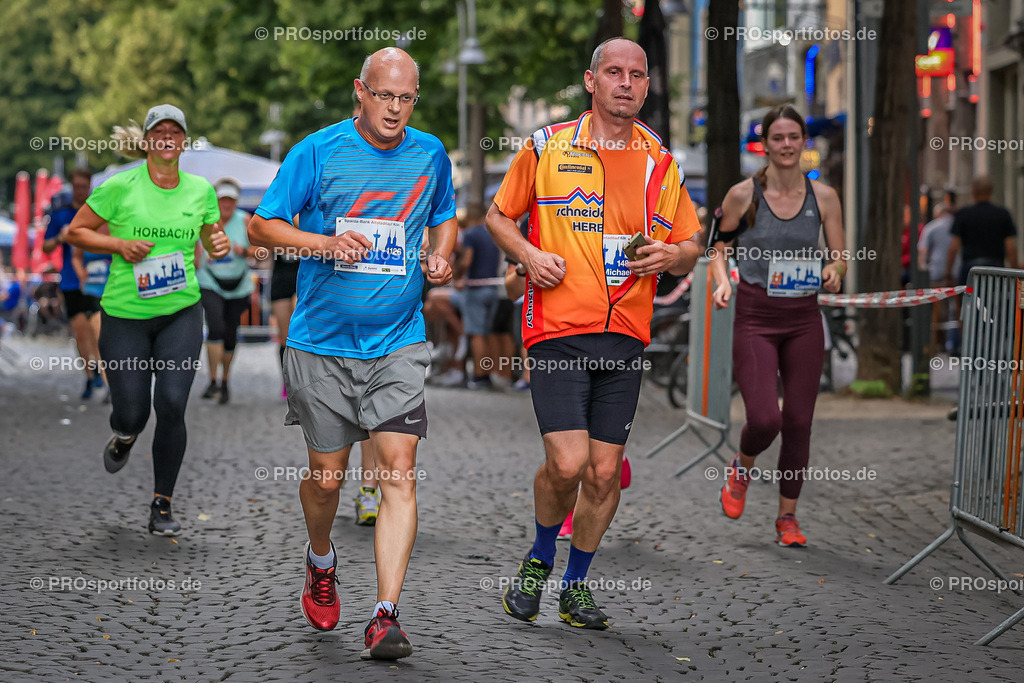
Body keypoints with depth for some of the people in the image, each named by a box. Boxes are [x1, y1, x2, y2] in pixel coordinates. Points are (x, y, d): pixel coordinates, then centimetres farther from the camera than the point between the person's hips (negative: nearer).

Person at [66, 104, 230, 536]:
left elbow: (210, 238, 19)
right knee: (132, 413, -2)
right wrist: (119, 245, -15)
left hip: (181, 312, 1)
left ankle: (162, 506, 2)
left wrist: (219, 245, -5)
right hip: (125, 316, -1)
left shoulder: (201, 189, 4)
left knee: (171, 404, -14)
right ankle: (125, 436, 40)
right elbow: (76, 232, 1)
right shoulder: (121, 187, -5)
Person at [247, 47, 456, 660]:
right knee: (326, 474, 8)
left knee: (399, 469, -12)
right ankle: (321, 562, 41)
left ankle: (386, 617, -13)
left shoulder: (430, 155, 5)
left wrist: (442, 256, 3)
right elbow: (261, 225, -2)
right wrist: (325, 243, -18)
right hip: (322, 343, -1)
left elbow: (445, 217, 24)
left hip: (399, 344, 1)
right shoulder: (317, 152, -4)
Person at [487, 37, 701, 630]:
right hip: (558, 330, -3)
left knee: (605, 471, 2)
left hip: (626, 336, 3)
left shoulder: (663, 164, 11)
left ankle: (577, 583, 22)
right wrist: (529, 254, -6)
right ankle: (539, 562, 15)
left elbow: (690, 248, 17)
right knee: (566, 463, -13)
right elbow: (499, 215, 13)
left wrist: (672, 255, -6)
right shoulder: (547, 147, 3)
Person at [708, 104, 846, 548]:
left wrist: (833, 273, -15)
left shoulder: (823, 197, 2)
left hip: (804, 320, 2)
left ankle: (787, 517, 19)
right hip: (755, 317, -2)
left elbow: (841, 257, 7)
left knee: (798, 422, 4)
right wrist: (722, 282, -12)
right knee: (764, 419, -14)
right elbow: (718, 246, 7)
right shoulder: (743, 195, -3)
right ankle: (742, 469, 21)